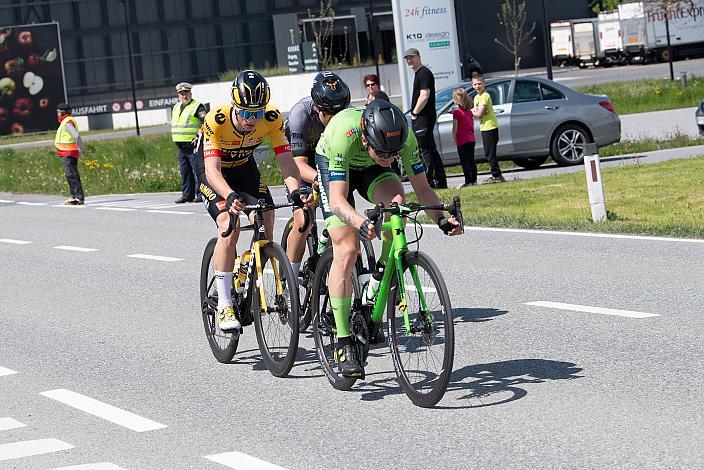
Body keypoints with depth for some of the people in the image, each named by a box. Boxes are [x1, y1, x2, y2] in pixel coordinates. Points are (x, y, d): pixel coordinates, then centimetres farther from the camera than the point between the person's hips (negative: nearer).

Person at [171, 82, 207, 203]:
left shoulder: (197, 106, -7)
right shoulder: (176, 108, 18)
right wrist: (175, 137, 18)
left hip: (193, 145, -8)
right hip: (182, 147, 8)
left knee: (197, 170, -9)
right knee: (185, 172, 9)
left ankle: (201, 194, -6)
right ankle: (187, 194, 15)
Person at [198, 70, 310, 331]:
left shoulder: (272, 119, -27)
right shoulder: (216, 120, -36)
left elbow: (285, 160, -28)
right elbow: (213, 171, -42)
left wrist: (295, 190, -47)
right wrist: (230, 196, -60)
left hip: (244, 167, 4)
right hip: (213, 171, -4)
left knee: (266, 224, -11)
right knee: (229, 226, -24)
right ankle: (224, 306, -19)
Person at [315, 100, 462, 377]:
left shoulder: (404, 136, -31)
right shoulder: (344, 135, -41)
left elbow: (422, 189, -21)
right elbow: (337, 200, -43)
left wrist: (441, 219, -39)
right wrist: (360, 223, -62)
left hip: (371, 169, 3)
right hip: (332, 166, -3)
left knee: (397, 201, -31)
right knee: (346, 251, -17)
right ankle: (343, 344, -12)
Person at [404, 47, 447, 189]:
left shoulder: (424, 73, -12)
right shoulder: (419, 73, 20)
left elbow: (424, 96, -21)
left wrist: (415, 113, -13)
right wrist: (415, 113, 14)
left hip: (423, 117, -11)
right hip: (423, 118, 11)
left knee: (425, 150, -11)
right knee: (431, 150, 12)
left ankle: (429, 182, -12)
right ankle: (441, 182, 16)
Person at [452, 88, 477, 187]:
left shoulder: (457, 112, -13)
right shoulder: (469, 111, 9)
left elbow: (455, 128, -14)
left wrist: (454, 139, -4)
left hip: (462, 141, -7)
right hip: (471, 139, 7)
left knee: (465, 162, -5)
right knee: (471, 161, 12)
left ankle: (468, 181, -8)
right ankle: (474, 180, 13)